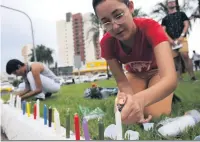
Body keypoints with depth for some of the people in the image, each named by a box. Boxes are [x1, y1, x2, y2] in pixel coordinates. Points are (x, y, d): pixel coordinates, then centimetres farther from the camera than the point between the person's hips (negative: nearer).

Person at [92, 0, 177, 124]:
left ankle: (169, 96, 9)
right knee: (122, 111, -22)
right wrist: (130, 101, -43)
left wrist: (140, 99, -70)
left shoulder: (150, 27, -38)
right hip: (134, 74, 2)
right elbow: (122, 82, -20)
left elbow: (171, 79, -50)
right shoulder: (107, 42, -28)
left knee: (156, 114, -25)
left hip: (157, 71, -2)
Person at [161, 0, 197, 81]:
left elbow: (186, 25, 7)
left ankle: (192, 77, -22)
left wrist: (181, 36, -10)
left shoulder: (181, 14, 19)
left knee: (185, 55, -23)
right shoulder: (165, 19, 20)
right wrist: (170, 39, -10)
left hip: (182, 39, -2)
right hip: (171, 41, 2)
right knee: (176, 59, -1)